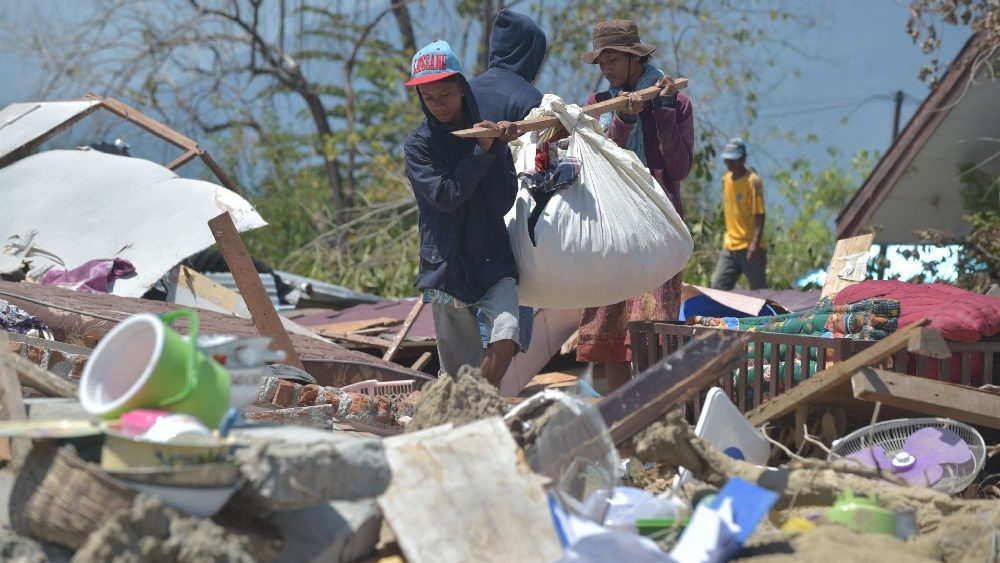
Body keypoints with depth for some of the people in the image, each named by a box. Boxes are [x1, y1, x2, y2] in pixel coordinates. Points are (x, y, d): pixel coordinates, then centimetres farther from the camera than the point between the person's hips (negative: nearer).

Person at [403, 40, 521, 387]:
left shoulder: (489, 134, 4)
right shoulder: (419, 144, -1)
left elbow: (503, 202, -5)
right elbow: (445, 196, -15)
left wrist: (499, 148, -15)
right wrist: (482, 151, -17)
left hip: (492, 261, 1)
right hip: (446, 265, -1)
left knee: (506, 337, -22)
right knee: (460, 373, 2)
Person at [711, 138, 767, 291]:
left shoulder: (753, 181, -11)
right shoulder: (726, 179, 11)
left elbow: (759, 215, -15)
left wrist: (755, 243, -25)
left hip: (750, 248, -7)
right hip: (730, 247, 7)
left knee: (758, 291, -2)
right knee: (718, 286, -2)